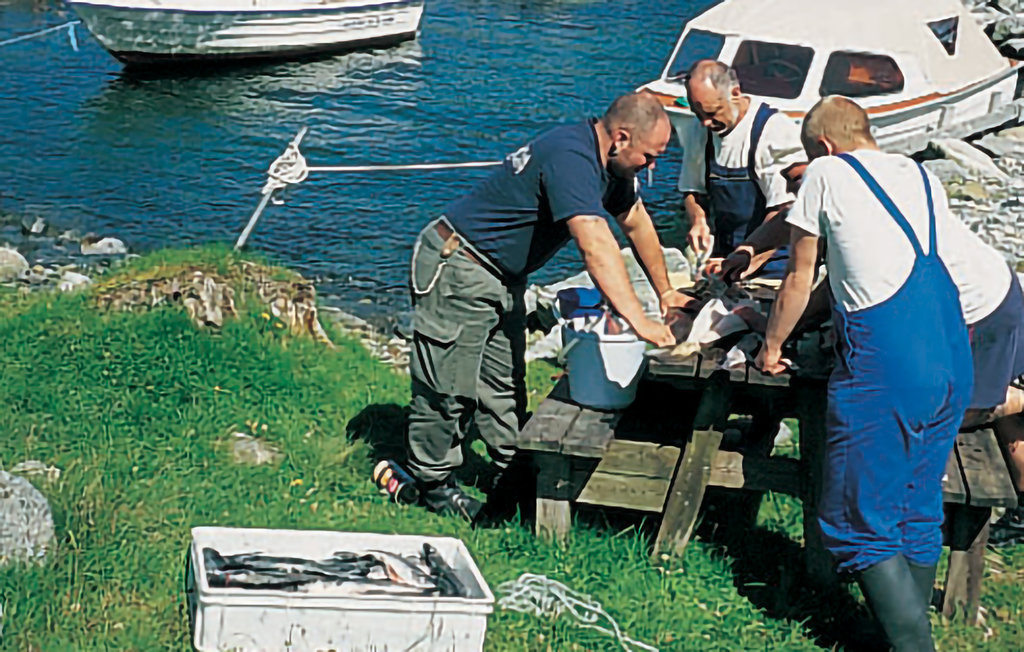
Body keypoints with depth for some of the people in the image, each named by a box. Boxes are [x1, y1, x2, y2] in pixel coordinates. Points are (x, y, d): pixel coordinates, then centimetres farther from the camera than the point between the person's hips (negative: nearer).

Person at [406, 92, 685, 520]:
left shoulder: (610, 162, 3)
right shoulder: (571, 158, -29)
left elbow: (636, 223, 19)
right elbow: (596, 246, -37)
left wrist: (665, 292, 21)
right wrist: (638, 320, -39)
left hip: (503, 276, 10)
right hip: (457, 267, -10)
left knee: (505, 381, 15)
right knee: (450, 384, -2)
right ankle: (433, 484, 11)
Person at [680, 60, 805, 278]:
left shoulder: (779, 131, -14)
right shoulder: (699, 131, 4)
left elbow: (786, 212, -18)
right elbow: (692, 191, 16)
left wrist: (748, 258, -24)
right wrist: (698, 220, -6)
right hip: (725, 258, 5)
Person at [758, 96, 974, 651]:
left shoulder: (827, 173, 5)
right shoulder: (922, 177, 22)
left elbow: (798, 280, 10)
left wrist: (771, 346, 26)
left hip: (884, 365, -7)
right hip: (954, 363, 7)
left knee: (857, 525, -2)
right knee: (919, 514, 15)